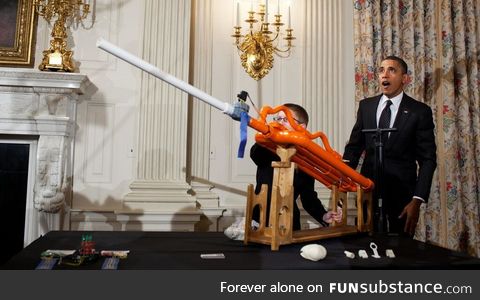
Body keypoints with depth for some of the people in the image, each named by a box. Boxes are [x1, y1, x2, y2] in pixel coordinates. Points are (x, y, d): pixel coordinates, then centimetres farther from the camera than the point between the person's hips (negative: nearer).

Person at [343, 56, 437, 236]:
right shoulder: (366, 106, 6)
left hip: (402, 192, -2)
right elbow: (355, 145, 7)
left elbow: (428, 159, -5)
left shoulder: (420, 111, -4)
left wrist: (417, 200, -13)